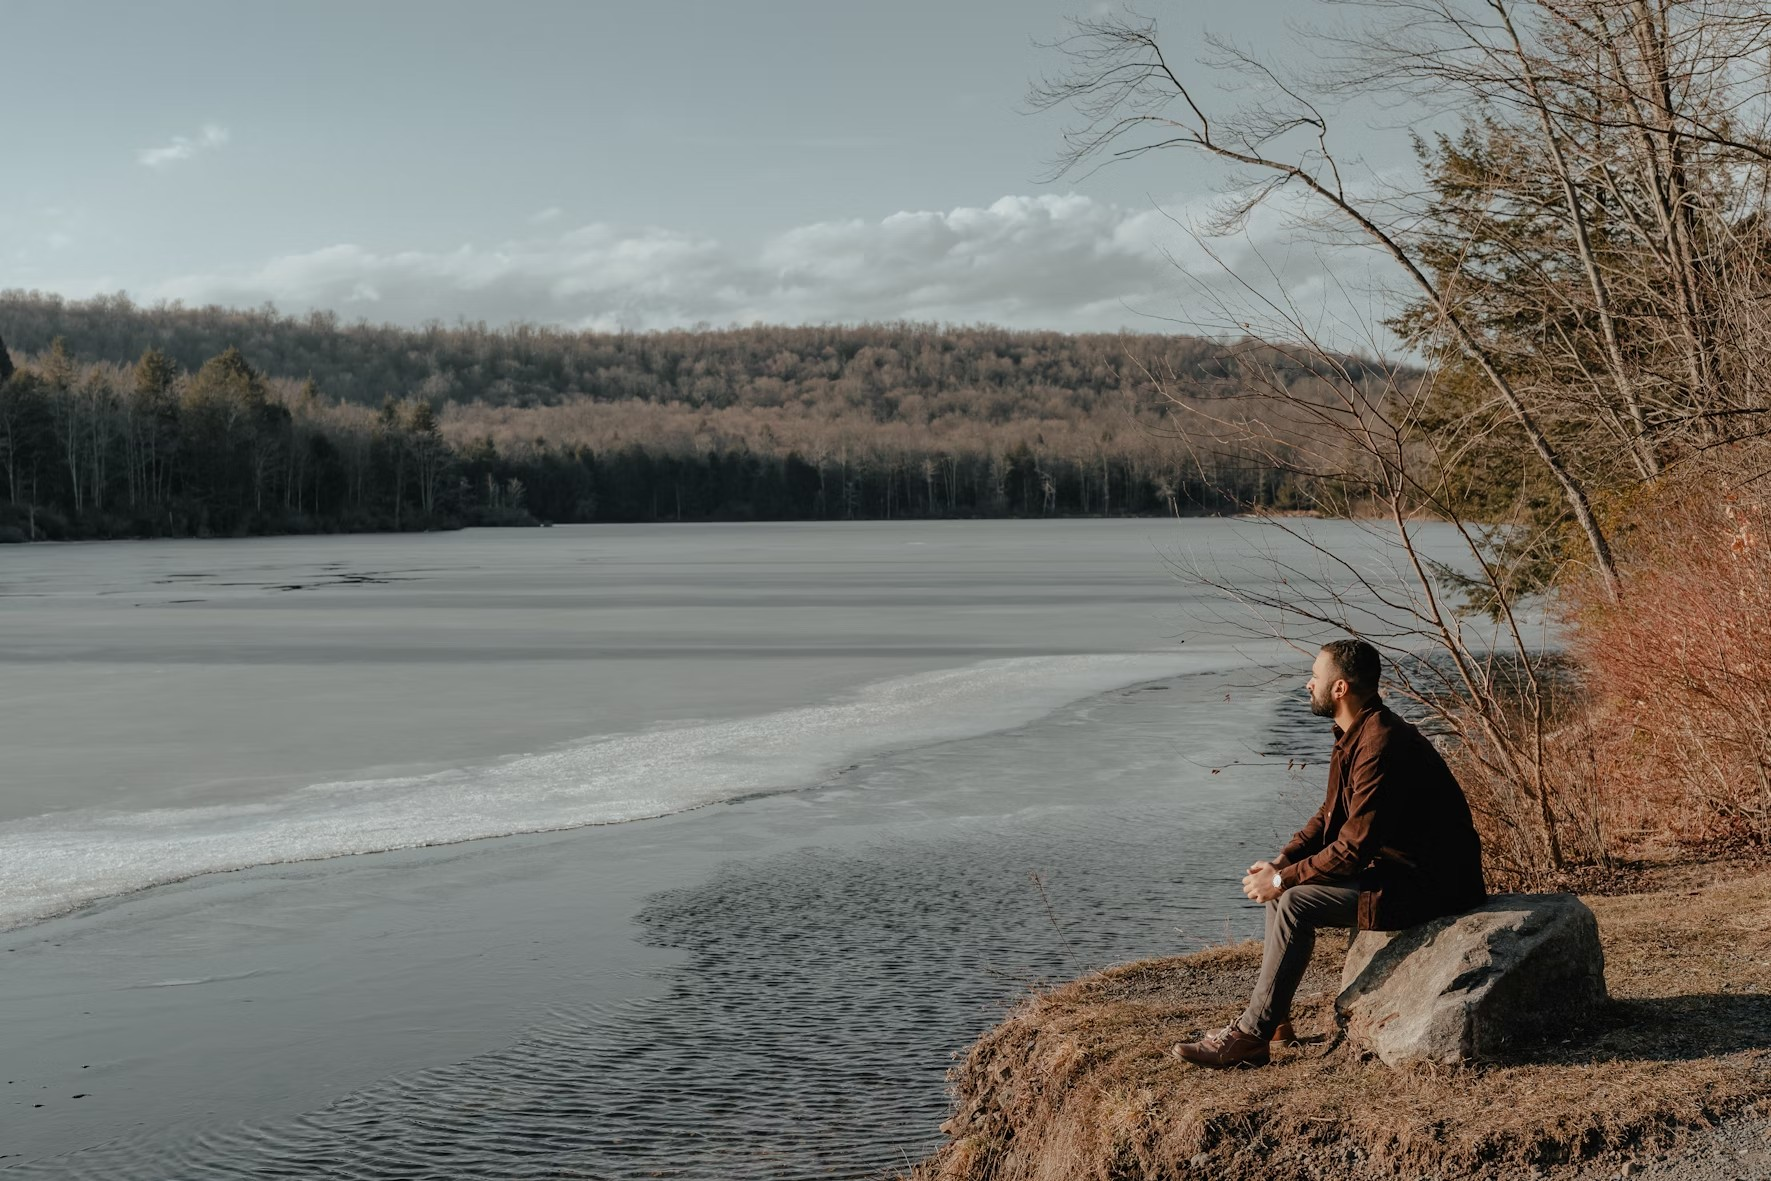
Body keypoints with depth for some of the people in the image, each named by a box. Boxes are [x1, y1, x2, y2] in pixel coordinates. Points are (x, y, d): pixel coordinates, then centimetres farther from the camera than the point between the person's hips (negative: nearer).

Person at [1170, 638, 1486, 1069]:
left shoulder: (1380, 746, -25)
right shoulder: (1356, 734, 8)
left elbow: (1355, 847, -26)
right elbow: (1331, 814, 14)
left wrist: (1284, 879, -18)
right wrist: (1281, 863, -1)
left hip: (1424, 883, -11)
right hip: (1393, 864, 11)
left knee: (1296, 903, -20)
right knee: (1280, 888, 8)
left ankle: (1251, 1034, -12)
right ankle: (1273, 1017, 9)